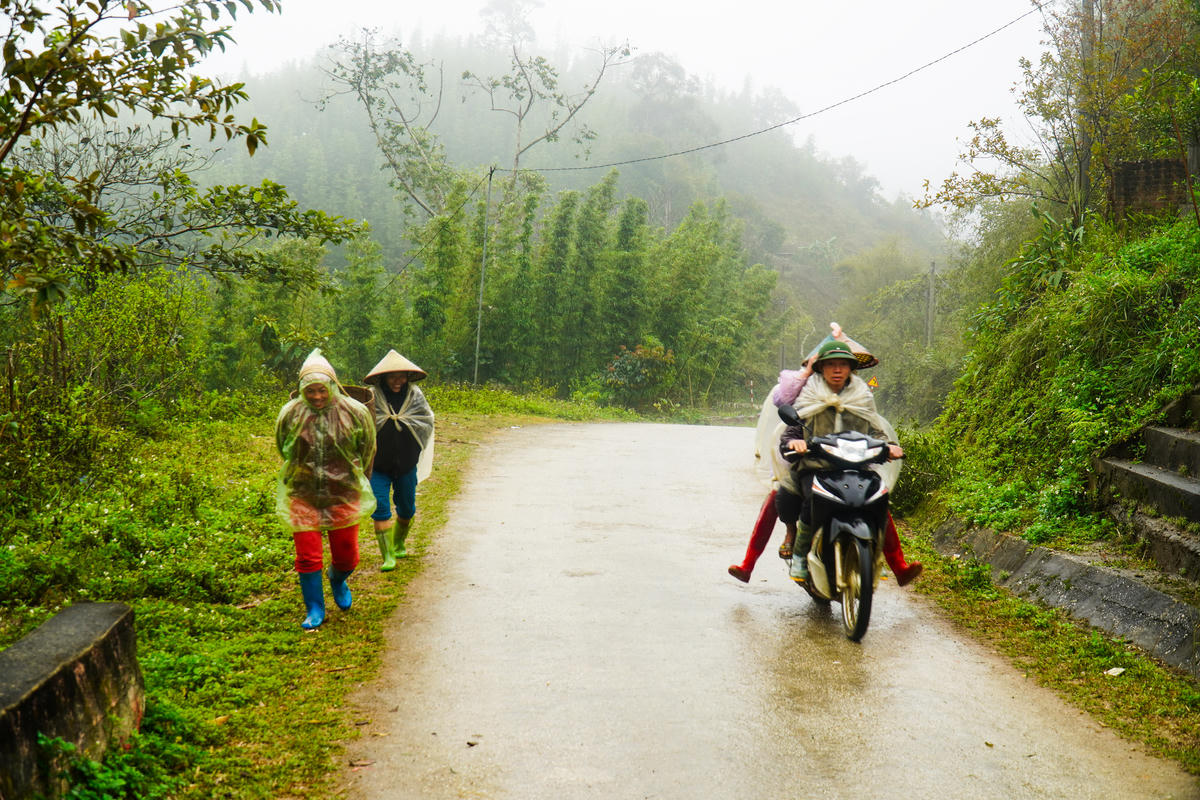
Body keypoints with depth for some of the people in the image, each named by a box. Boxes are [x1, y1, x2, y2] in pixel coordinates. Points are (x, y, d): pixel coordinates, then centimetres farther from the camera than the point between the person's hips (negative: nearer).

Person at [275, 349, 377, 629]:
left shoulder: (355, 412, -8)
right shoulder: (289, 414, -7)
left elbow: (368, 451, 8)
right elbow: (283, 449, 12)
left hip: (344, 495, 0)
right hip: (302, 497, 0)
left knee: (346, 556, 9)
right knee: (307, 556, -1)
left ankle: (338, 581, 43)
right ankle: (314, 609, 16)